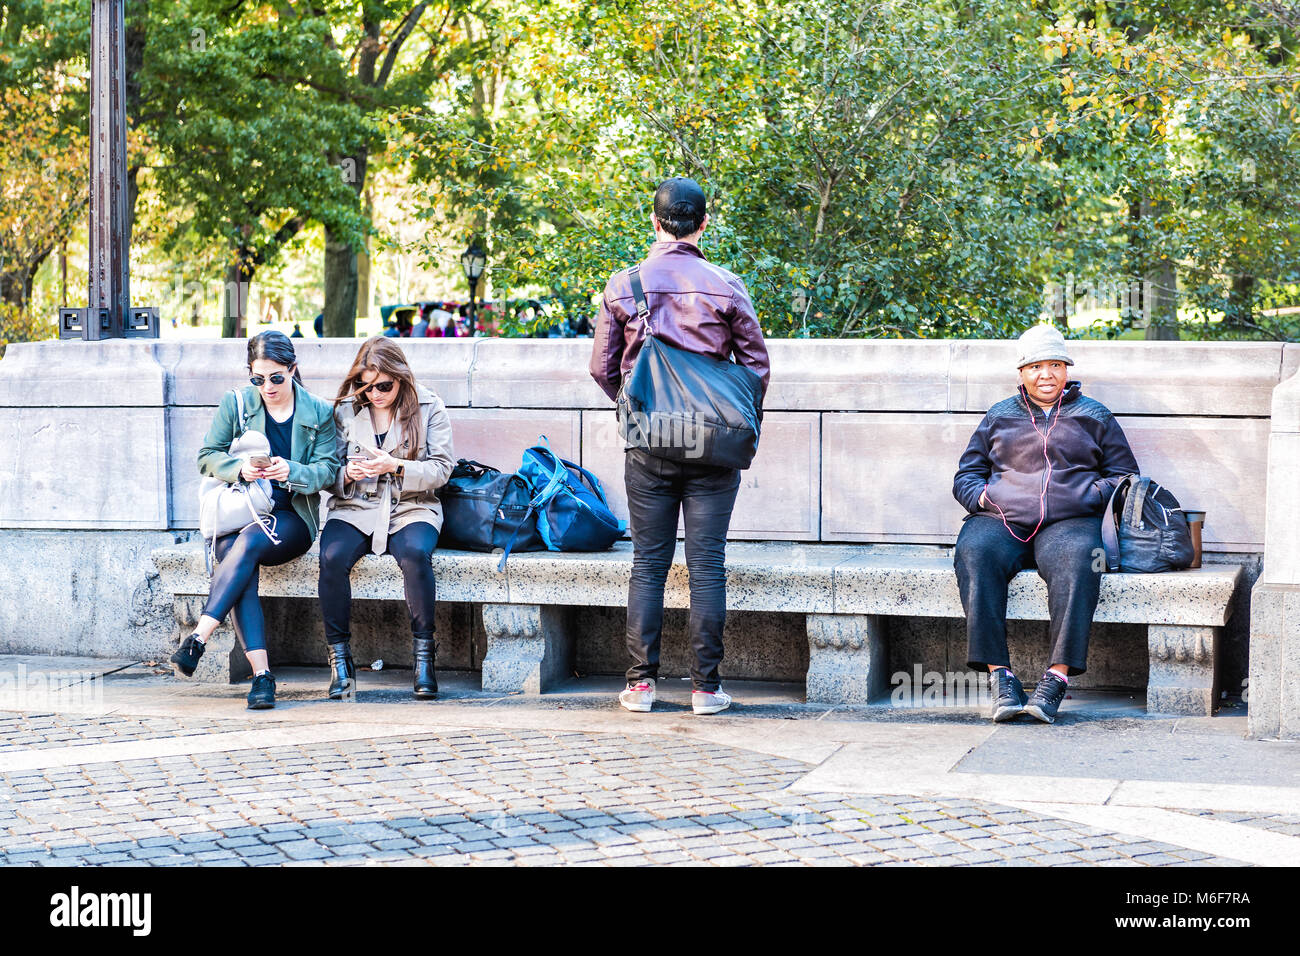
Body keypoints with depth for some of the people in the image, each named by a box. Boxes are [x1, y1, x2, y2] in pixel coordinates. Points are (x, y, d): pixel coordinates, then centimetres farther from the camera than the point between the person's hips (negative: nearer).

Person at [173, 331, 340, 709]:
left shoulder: (319, 412, 6)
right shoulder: (234, 404, 8)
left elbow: (327, 469, -1)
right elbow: (207, 457, 7)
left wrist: (291, 471, -22)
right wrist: (240, 467, -15)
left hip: (292, 519, -1)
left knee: (249, 541, -35)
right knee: (234, 558, -33)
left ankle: (198, 638, -39)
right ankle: (261, 675, -39)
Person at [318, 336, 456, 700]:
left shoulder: (429, 407, 3)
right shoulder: (345, 409, 9)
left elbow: (441, 468, -1)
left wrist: (396, 466, -16)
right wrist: (347, 473, -12)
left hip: (412, 507, -2)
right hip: (354, 508, 2)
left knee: (416, 554, -36)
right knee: (332, 557, -31)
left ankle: (423, 653, -24)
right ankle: (339, 658, -18)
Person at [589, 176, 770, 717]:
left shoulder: (622, 287, 0)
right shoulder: (725, 287, -4)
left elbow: (602, 369, 4)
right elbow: (757, 366, 1)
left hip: (646, 448, 1)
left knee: (648, 564, 7)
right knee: (707, 565, 2)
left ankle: (641, 683, 6)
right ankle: (706, 686, 3)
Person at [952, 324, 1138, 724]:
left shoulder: (1093, 417, 22)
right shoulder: (998, 417, 25)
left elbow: (1124, 474, 20)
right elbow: (965, 475, 26)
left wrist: (1092, 495, 0)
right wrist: (983, 495, 3)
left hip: (1069, 522, -1)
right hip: (1000, 521, 1)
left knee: (1077, 560, -38)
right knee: (975, 555, -34)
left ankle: (1058, 676, -39)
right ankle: (998, 675, -36)